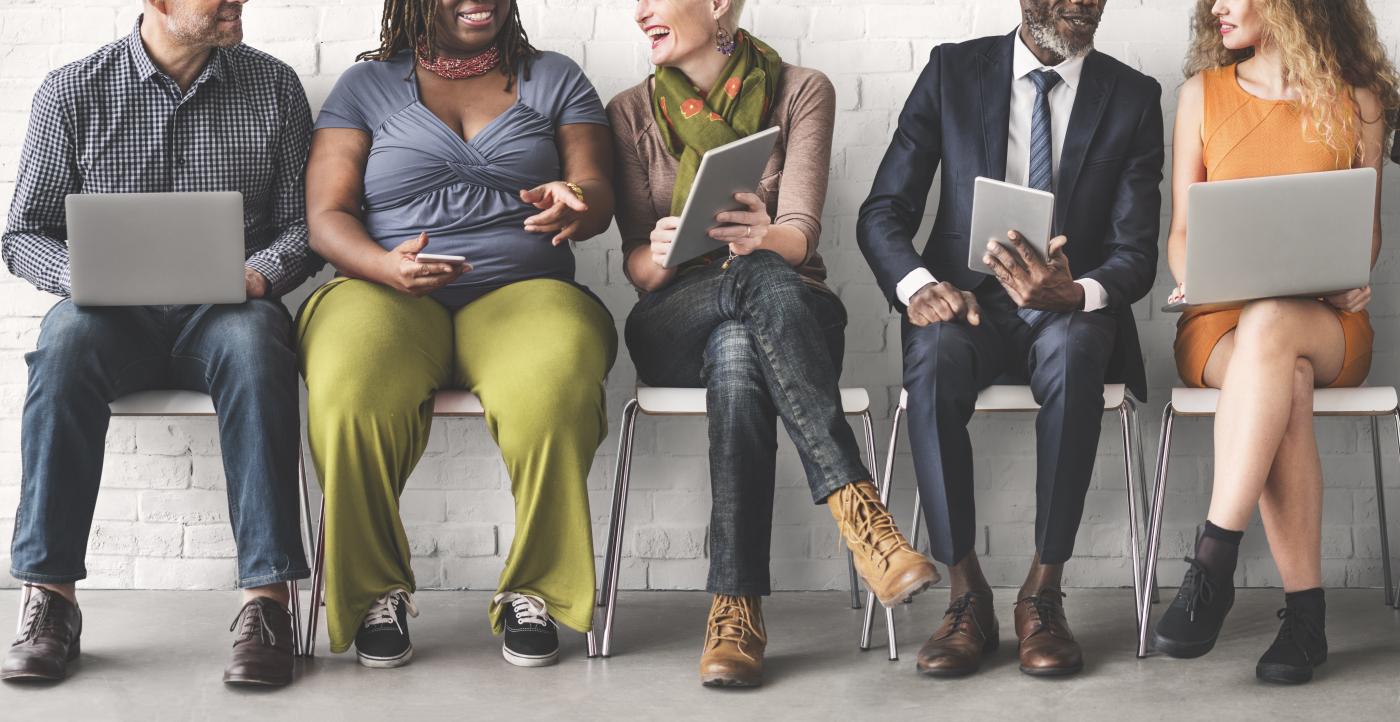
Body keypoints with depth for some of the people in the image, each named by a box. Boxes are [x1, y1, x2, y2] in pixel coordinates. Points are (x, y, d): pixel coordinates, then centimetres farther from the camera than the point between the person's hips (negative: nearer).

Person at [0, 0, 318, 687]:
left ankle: (266, 597, -37)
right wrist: (79, 274, -14)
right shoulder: (71, 92, 5)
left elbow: (303, 223, 8)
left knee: (253, 340, -35)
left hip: (224, 311, 0)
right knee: (67, 336, -34)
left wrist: (261, 273, -13)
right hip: (116, 315, 0)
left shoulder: (273, 86, 8)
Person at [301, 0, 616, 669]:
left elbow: (597, 192, 8)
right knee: (350, 400, -35)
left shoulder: (555, 78, 18)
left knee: (554, 394, -37)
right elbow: (325, 217, 6)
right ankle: (375, 594, -13)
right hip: (384, 293, 0)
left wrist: (575, 203, -19)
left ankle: (533, 590, -17)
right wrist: (387, 267, -17)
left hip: (522, 292, 0)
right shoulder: (367, 86, 15)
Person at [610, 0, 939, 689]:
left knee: (737, 355, -39)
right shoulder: (632, 112, 8)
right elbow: (635, 262, 1)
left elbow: (800, 235, -11)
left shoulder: (802, 93, 3)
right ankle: (856, 504, -47)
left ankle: (736, 607, -44)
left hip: (790, 311, 0)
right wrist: (659, 255, -25)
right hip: (674, 327, 0)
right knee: (764, 280, -37)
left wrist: (765, 238, -36)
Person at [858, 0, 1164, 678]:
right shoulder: (953, 71, 5)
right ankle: (967, 594, -26)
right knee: (935, 352, -36)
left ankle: (1043, 592, -28)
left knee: (1071, 350, -37)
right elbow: (882, 211, 1)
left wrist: (1076, 293, -26)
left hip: (1072, 311, 0)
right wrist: (919, 284, -21)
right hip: (966, 297, 0)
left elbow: (1136, 253, -2)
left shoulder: (1133, 98, 6)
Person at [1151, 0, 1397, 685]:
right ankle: (1304, 613, -33)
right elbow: (1181, 232, 10)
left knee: (1270, 324, -40)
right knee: (1286, 386, -36)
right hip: (1219, 323, 1)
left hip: (1324, 323, -1)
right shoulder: (1202, 93, 10)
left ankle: (1212, 563, -40)